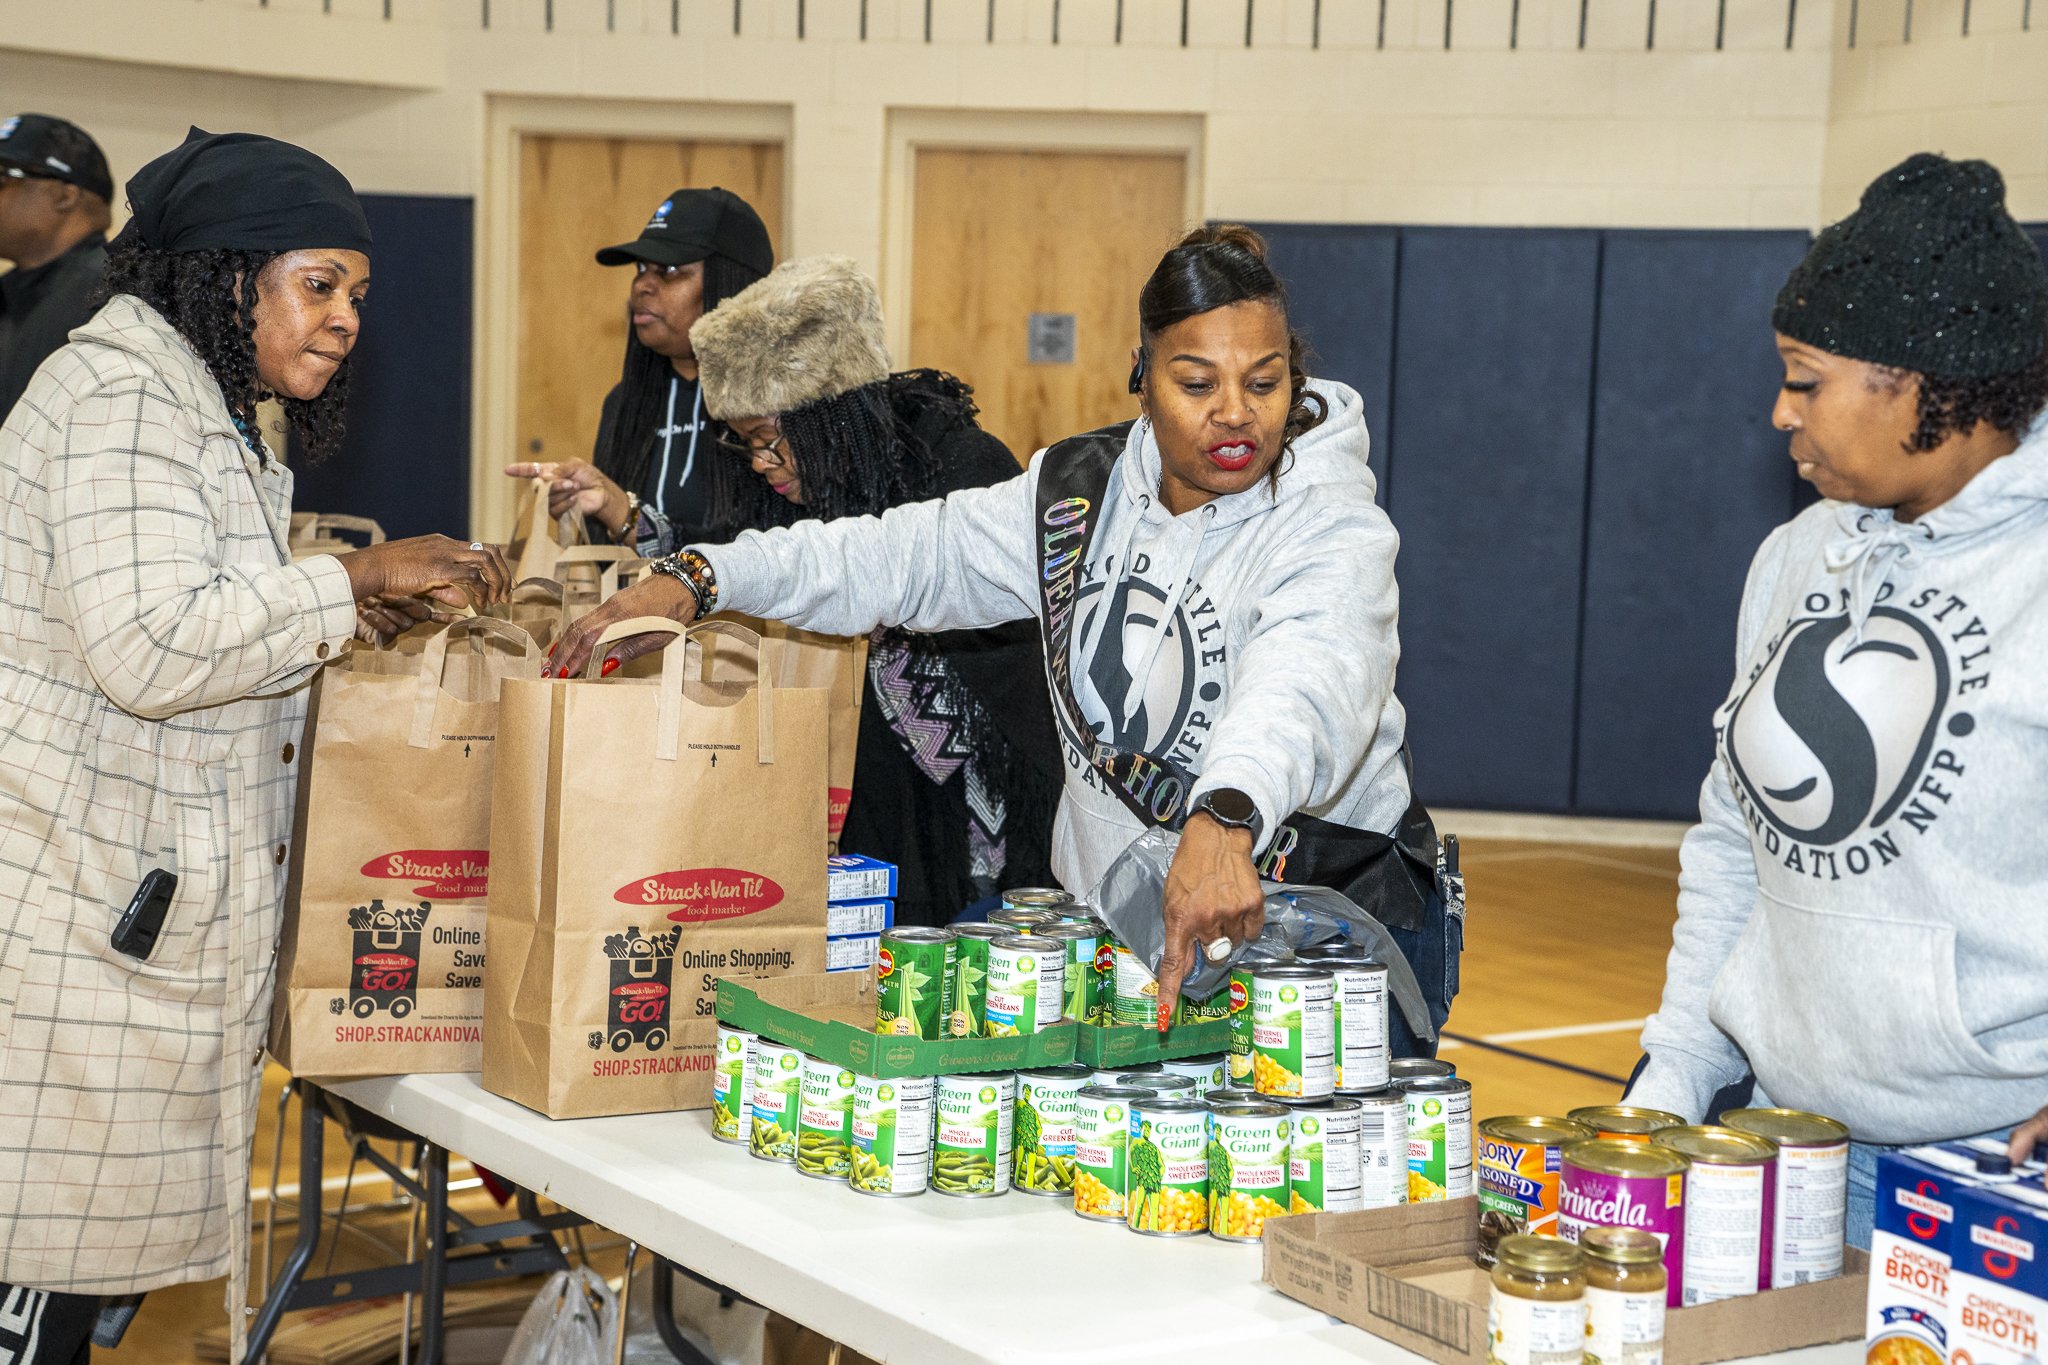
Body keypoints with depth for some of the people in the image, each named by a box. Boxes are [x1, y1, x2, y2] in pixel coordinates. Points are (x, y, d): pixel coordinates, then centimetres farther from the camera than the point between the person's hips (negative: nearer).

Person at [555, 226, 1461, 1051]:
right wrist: (701, 578, -4)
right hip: (1115, 919, 5)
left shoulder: (1333, 530, -17)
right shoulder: (1082, 492, 4)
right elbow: (908, 554, 7)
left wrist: (1225, 818, -59)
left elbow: (1306, 678, -38)